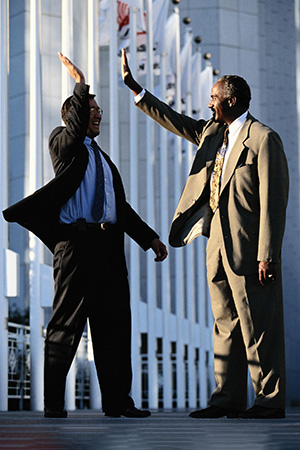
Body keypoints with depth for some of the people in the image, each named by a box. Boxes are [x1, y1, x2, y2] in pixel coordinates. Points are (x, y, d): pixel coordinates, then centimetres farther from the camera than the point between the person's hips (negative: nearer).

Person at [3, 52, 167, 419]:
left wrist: (150, 238, 26)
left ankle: (117, 401, 10)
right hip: (76, 239, -7)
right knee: (67, 322, -5)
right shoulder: (63, 143, 8)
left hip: (109, 244, 7)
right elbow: (74, 129, -16)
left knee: (114, 322, 6)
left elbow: (122, 206, 31)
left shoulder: (104, 160, 29)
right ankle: (53, 402, -1)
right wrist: (80, 84, -16)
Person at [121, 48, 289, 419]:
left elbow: (273, 201, -14)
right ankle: (228, 399, 14)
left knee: (258, 326, -4)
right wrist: (134, 87, 19)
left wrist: (267, 255, -19)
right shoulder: (212, 133, 14)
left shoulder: (263, 138, -9)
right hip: (218, 242, 8)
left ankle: (270, 400, 2)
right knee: (225, 324, 9)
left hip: (248, 247, -8)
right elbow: (175, 122, 25)